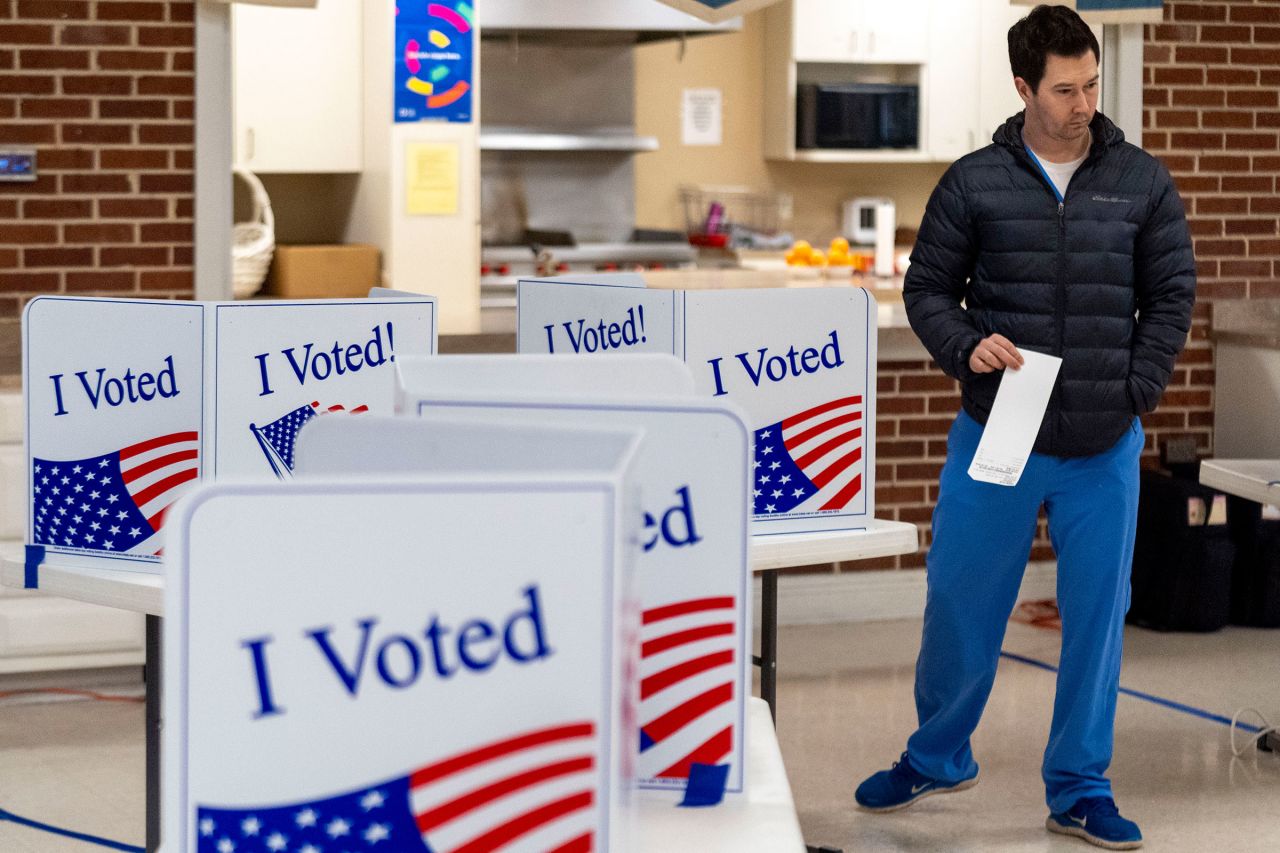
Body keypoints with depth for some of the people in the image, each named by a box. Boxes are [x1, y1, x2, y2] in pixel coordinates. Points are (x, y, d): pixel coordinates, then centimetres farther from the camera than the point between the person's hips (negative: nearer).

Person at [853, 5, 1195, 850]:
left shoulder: (1142, 183, 3)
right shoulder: (974, 183, 0)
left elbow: (1172, 296, 6)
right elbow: (928, 287, 5)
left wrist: (1133, 393, -2)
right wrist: (966, 348, -13)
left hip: (1105, 447, 1)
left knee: (1097, 614, 5)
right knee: (961, 601, 7)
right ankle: (938, 757, 29)